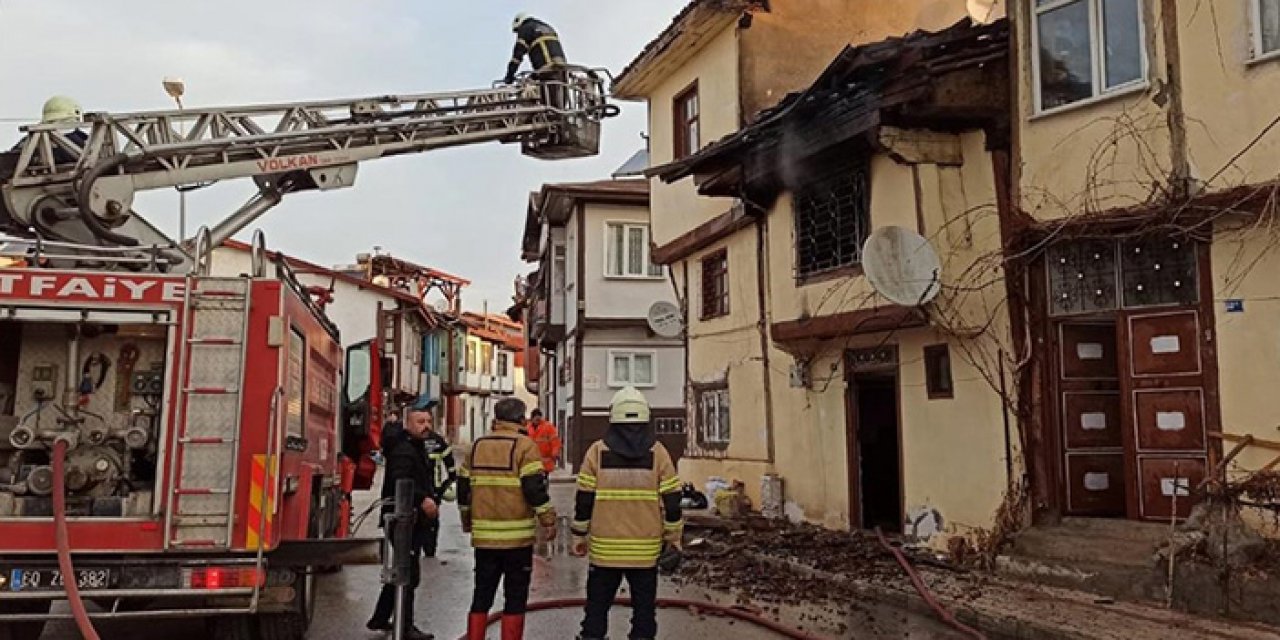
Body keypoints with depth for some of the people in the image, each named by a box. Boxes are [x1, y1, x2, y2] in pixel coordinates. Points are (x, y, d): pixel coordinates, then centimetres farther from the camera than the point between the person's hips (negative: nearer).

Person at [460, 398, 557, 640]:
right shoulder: (524, 445, -8)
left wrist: (467, 520, 28)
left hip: (484, 536, 5)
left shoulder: (477, 446, 9)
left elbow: (463, 487, 15)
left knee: (482, 596, 14)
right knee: (515, 598, 5)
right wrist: (548, 520, -7)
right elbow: (535, 488, -16)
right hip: (517, 536, -5)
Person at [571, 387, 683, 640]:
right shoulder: (657, 452, -3)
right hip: (646, 549, 0)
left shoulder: (597, 450, -4)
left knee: (597, 607, 11)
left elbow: (584, 500, -2)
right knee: (644, 607, 10)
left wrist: (579, 536, 9)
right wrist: (673, 536, 11)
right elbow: (671, 500, -1)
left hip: (604, 548, 0)